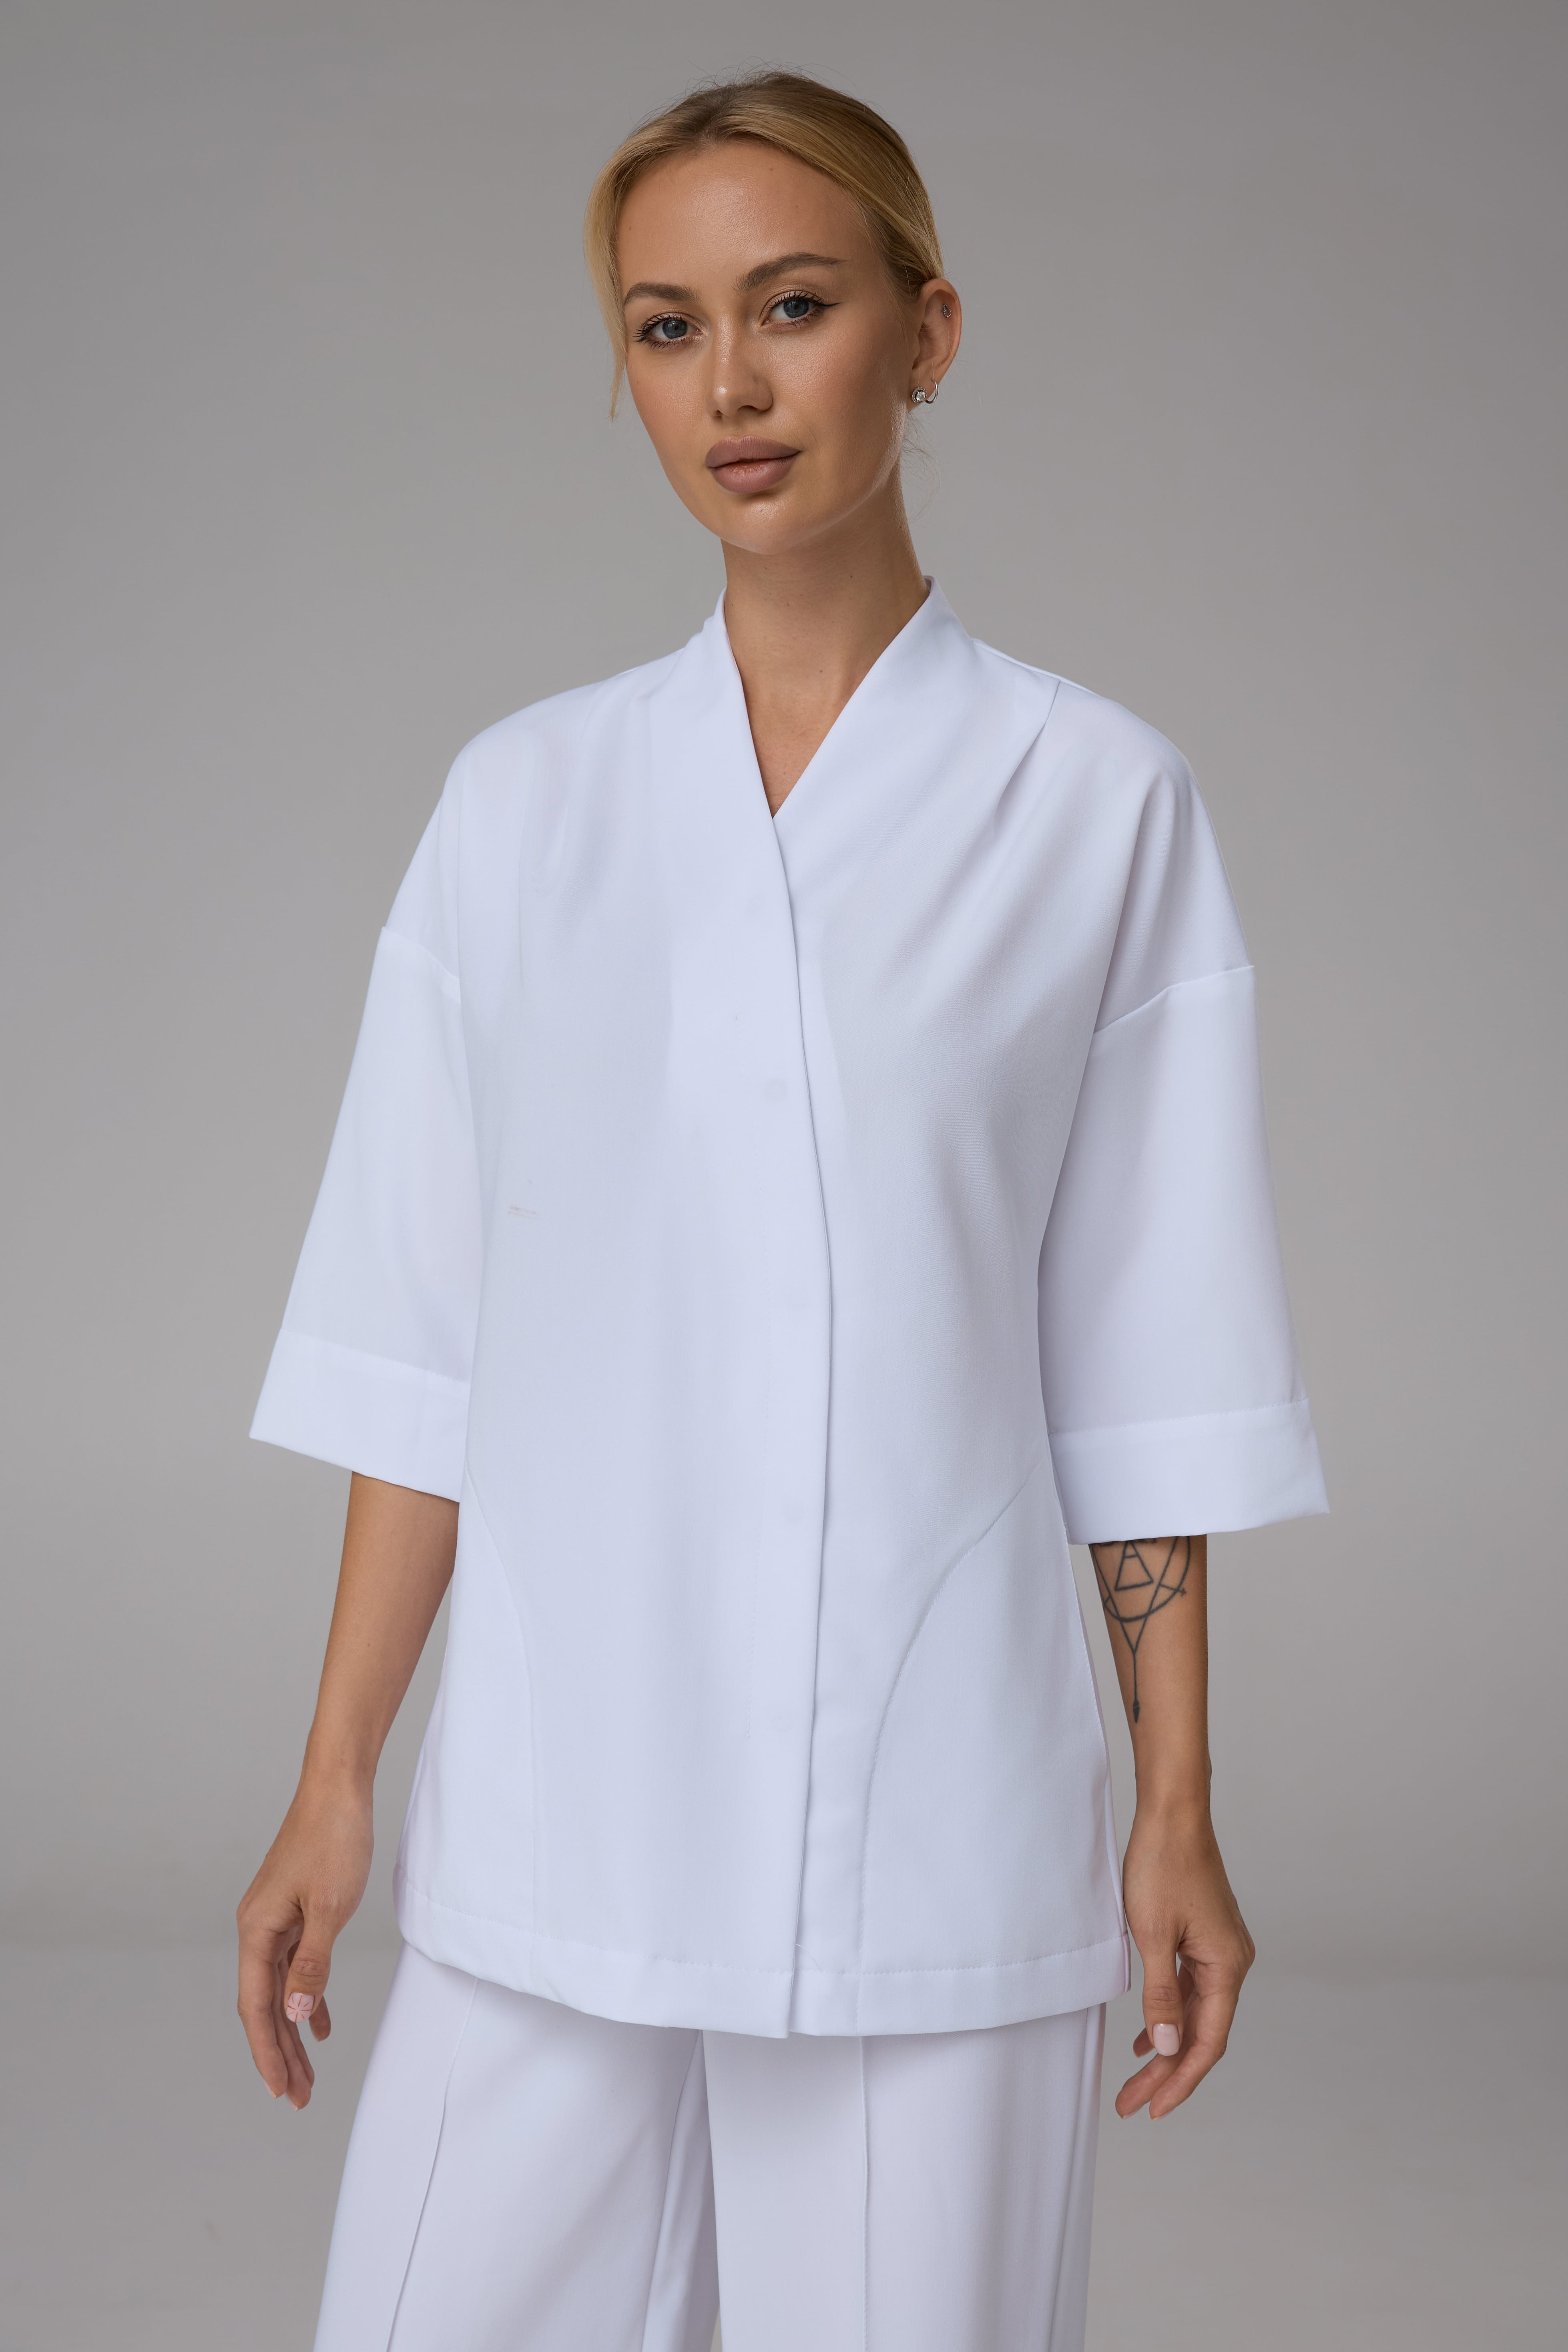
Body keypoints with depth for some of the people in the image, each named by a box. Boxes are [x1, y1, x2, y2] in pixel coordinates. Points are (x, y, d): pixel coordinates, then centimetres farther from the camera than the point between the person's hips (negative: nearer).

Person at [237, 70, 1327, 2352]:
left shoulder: (1099, 801, 0)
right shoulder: (524, 800, 6)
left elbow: (1140, 1359, 1)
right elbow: (425, 1340, 7)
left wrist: (1180, 1811, 1)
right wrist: (334, 1784, 5)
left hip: (938, 1821, -2)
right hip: (552, 1824, 2)